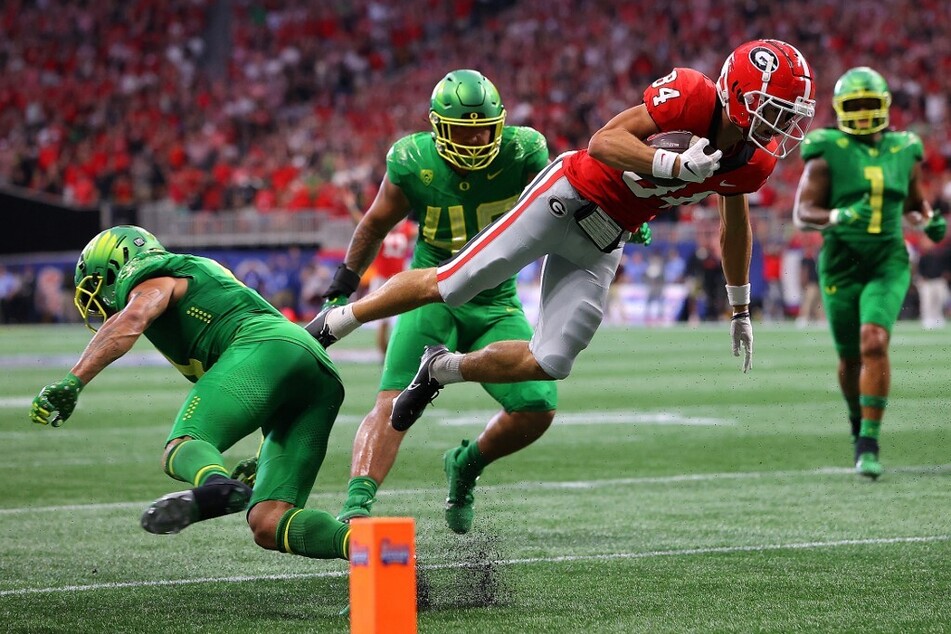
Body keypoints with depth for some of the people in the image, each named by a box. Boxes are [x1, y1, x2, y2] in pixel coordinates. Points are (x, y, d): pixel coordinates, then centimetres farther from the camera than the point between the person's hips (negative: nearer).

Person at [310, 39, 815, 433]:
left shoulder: (753, 163, -3)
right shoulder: (692, 97, -23)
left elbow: (735, 224, 17)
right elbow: (602, 142, -26)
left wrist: (740, 309, 24)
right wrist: (674, 166, -40)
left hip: (601, 246, 6)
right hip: (570, 196, -6)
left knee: (549, 364, -4)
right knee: (449, 286, -9)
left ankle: (440, 370, 20)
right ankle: (330, 325, 11)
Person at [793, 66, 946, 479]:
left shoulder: (903, 152, 7)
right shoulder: (828, 153, -4)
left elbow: (916, 205, 22)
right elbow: (802, 213, -7)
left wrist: (930, 222, 0)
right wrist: (838, 217, -26)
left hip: (888, 263, 1)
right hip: (842, 263, -1)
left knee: (874, 344, -20)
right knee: (851, 357, 10)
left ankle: (869, 446, -17)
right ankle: (858, 422, 40)